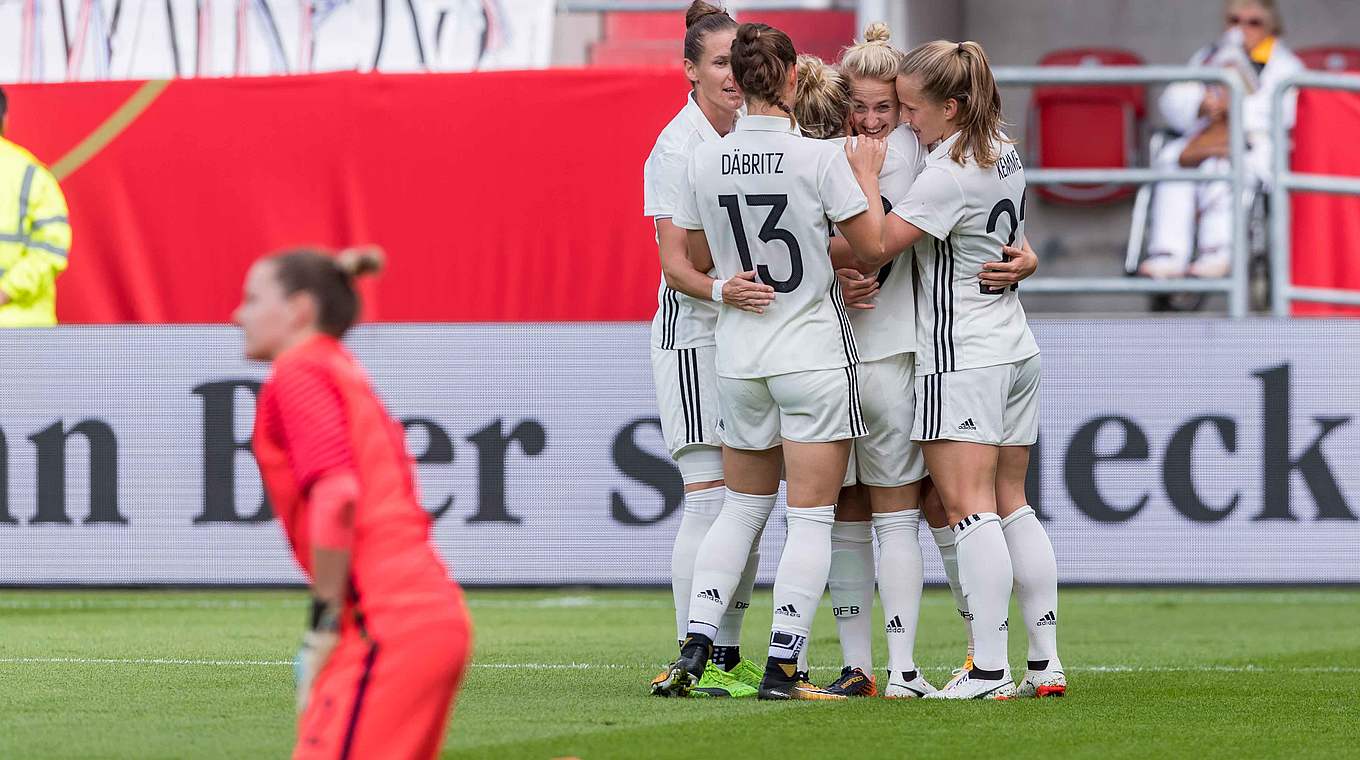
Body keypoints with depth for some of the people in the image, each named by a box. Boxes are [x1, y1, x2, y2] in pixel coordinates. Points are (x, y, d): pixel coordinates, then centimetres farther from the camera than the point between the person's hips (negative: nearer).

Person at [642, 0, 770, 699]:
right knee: (709, 497, -11)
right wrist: (720, 290, -36)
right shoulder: (676, 149, -12)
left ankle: (728, 655, 14)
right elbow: (675, 264, -17)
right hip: (693, 334, -7)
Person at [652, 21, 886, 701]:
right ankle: (781, 667, -3)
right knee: (811, 517, 1)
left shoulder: (705, 162, -2)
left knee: (742, 507, 17)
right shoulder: (821, 159, -14)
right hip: (813, 355, -4)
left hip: (738, 357, 4)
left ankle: (693, 651, 8)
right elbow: (873, 243, -6)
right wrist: (866, 177, 7)